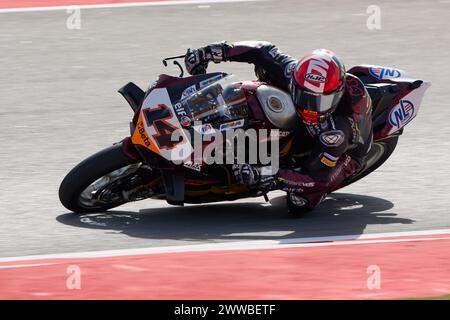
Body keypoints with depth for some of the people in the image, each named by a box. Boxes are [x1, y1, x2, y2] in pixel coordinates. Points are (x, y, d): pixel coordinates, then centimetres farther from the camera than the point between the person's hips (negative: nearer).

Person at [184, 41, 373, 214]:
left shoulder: (336, 130, -47)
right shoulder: (293, 73, -33)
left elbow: (315, 178, -42)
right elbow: (264, 51, -16)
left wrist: (261, 177, -50)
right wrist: (212, 52, -21)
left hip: (345, 152, -6)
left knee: (299, 204, -29)